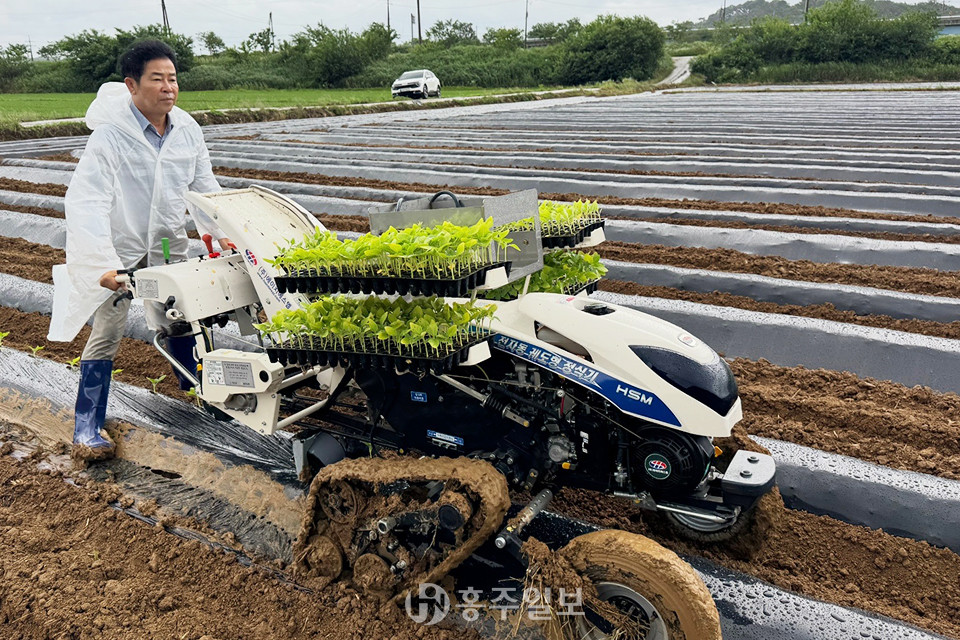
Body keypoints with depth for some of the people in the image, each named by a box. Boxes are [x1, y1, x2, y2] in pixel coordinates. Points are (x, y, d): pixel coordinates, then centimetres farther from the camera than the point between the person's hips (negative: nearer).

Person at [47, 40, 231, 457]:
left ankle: (192, 381, 38)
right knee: (107, 332, -3)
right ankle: (87, 428, 7)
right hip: (118, 249, -4)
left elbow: (204, 188, 6)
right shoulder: (111, 134, -22)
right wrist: (105, 264, -38)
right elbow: (86, 202, -28)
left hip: (169, 246, 4)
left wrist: (223, 235, -3)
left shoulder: (187, 129, -5)